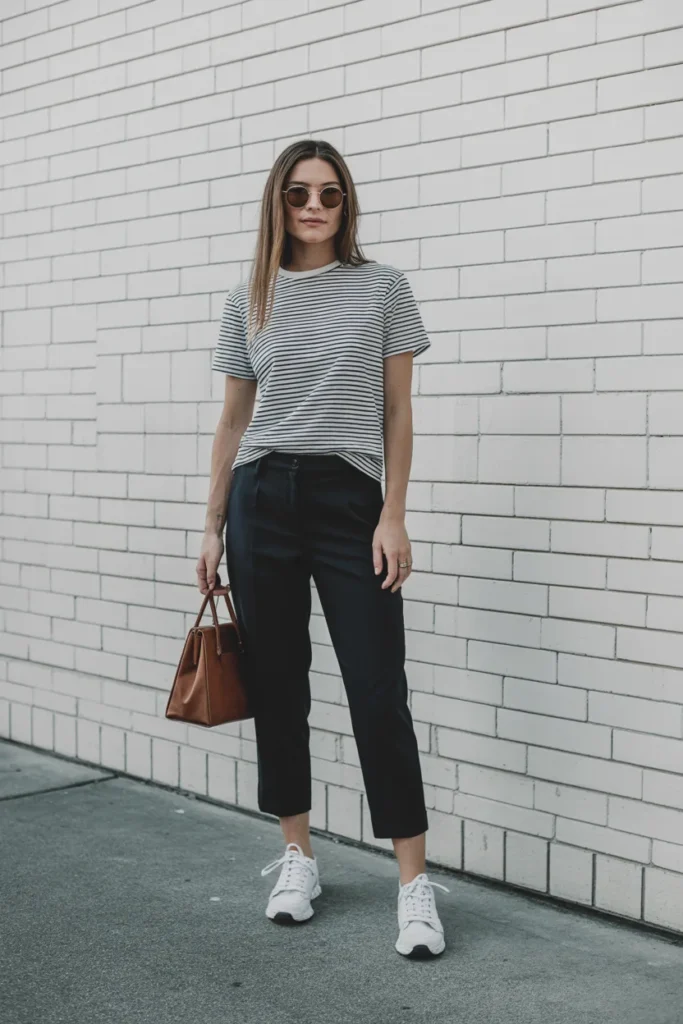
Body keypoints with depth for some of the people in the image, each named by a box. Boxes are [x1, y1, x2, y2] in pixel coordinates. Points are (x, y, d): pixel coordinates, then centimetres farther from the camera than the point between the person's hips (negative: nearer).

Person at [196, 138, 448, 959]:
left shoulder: (382, 288, 3)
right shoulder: (248, 300, 9)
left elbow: (397, 413, 2)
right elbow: (232, 420, 12)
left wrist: (393, 518, -6)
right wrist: (213, 528, 9)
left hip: (350, 499, -3)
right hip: (262, 498, 3)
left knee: (377, 691, -5)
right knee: (275, 683, 7)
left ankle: (414, 883, 1)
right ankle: (297, 857, 21)